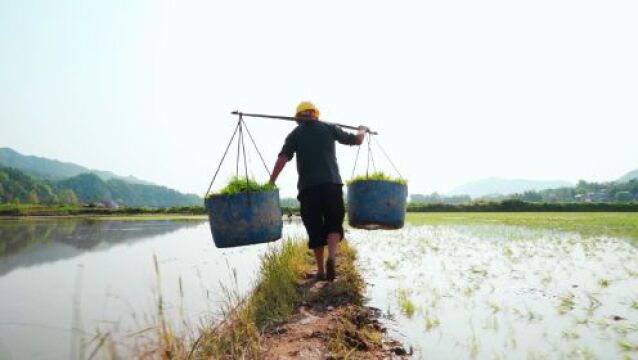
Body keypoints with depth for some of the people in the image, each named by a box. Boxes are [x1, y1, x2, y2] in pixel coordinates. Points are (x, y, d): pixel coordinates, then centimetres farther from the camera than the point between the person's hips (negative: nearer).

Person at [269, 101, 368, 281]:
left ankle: (320, 270, 14)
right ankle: (331, 257, -18)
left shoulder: (295, 134, 9)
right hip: (331, 183, 0)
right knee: (334, 224, 7)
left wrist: (271, 183, -7)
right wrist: (362, 130, 39)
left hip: (307, 187, 1)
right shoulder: (329, 128, 11)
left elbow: (283, 158, -5)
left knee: (315, 228, 9)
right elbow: (356, 140, 18)